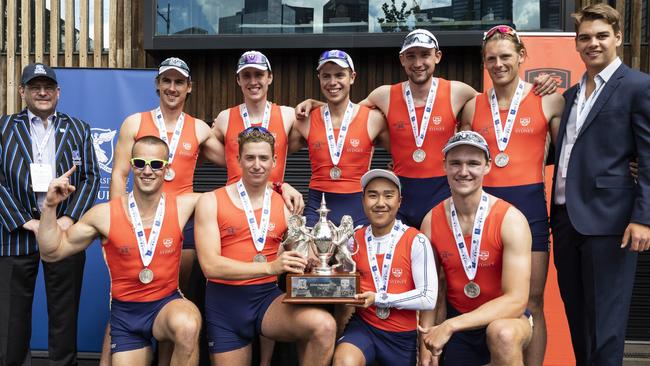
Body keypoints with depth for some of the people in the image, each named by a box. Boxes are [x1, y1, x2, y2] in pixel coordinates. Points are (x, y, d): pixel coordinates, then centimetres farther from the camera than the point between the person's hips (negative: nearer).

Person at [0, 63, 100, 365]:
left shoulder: (79, 129, 11)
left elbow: (91, 178, 5)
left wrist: (69, 219, -8)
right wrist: (25, 222, -10)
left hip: (65, 229, 1)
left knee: (64, 315, 7)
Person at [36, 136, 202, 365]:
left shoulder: (182, 207, -6)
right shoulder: (105, 214, -7)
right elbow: (52, 253, 0)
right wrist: (50, 206, -12)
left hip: (167, 303, -1)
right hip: (125, 312, 2)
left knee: (187, 327, -35)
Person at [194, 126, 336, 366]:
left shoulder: (285, 204, 6)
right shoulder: (211, 202, -2)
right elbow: (210, 265, -13)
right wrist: (270, 267, -24)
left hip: (268, 297, 1)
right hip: (225, 302, -1)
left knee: (324, 326, -25)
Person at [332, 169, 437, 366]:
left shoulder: (416, 241, -12)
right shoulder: (354, 240, 1)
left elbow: (428, 298, -16)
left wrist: (379, 298, -19)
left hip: (404, 334, -1)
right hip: (364, 325, 1)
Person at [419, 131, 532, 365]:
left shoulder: (510, 220, -19)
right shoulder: (431, 221, -7)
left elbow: (516, 300, -24)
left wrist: (449, 326, -28)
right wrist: (428, 346, -7)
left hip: (505, 318, -4)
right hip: (455, 323, 4)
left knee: (502, 334, -36)